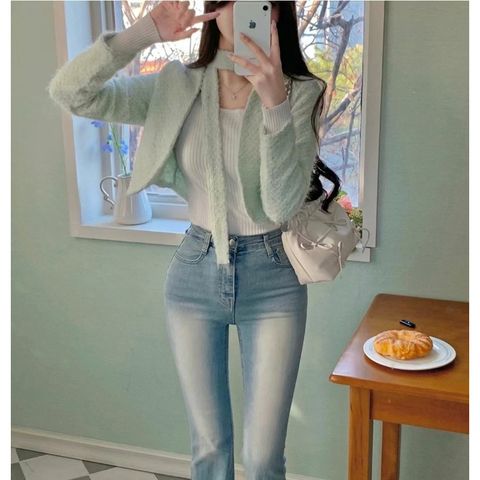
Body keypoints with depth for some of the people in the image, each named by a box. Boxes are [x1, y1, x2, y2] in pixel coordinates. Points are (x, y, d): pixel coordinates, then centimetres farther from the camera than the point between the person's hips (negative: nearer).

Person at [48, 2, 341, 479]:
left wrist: (274, 100, -30)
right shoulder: (176, 88, -3)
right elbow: (70, 93, -11)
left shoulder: (299, 94, -9)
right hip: (194, 273, 2)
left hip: (271, 278, -1)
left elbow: (283, 204, -20)